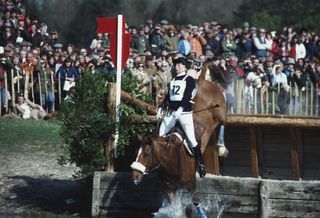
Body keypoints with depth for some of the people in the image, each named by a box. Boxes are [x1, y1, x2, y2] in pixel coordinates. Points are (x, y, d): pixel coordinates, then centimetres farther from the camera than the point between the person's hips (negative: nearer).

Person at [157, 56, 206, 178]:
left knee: (191, 138, -13)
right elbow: (168, 96, 20)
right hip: (172, 112, 7)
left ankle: (201, 164, -9)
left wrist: (181, 109, -25)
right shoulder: (173, 80, 19)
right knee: (160, 135, 1)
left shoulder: (189, 80, -1)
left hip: (185, 112, -7)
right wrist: (161, 108, 9)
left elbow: (187, 96, -13)